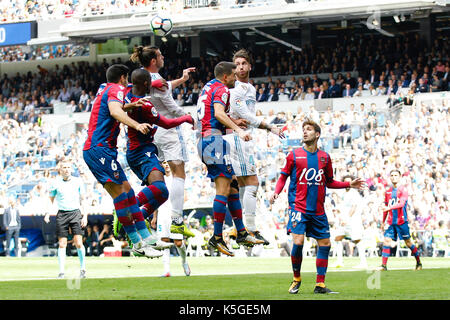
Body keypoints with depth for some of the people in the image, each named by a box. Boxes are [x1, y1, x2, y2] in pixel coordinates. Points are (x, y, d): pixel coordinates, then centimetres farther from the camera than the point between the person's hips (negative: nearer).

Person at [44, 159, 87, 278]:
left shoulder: (78, 182, 5)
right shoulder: (56, 183, 4)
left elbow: (83, 200, 9)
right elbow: (50, 200, 15)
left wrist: (85, 216, 1)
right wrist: (47, 214, 1)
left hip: (75, 213, -1)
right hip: (62, 214, 1)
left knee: (78, 243, -9)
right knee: (62, 244, -3)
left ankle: (83, 268, 6)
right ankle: (61, 271, 1)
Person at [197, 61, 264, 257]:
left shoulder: (208, 88, 24)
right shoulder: (222, 89, -6)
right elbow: (218, 112, -24)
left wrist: (232, 124, 22)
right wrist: (238, 130, -31)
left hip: (204, 140, 11)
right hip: (215, 139, -11)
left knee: (232, 185, 13)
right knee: (223, 189, -12)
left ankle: (241, 233, 13)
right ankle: (217, 237, -16)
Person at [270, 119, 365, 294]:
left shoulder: (324, 157, 9)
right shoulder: (294, 155, 1)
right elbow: (283, 177, 7)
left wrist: (349, 184, 12)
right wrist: (276, 192, -10)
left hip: (318, 210, 4)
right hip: (298, 207, -4)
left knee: (325, 244, 0)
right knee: (298, 242, -15)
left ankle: (320, 284, 7)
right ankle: (296, 279, 7)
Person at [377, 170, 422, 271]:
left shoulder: (403, 189, -5)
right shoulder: (388, 191, 11)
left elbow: (401, 203, -21)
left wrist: (389, 207, -34)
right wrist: (383, 221, 21)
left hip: (402, 221, -4)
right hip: (391, 221, 4)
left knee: (408, 242, 3)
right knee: (386, 240, -8)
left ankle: (419, 263, 18)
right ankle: (384, 265, -8)